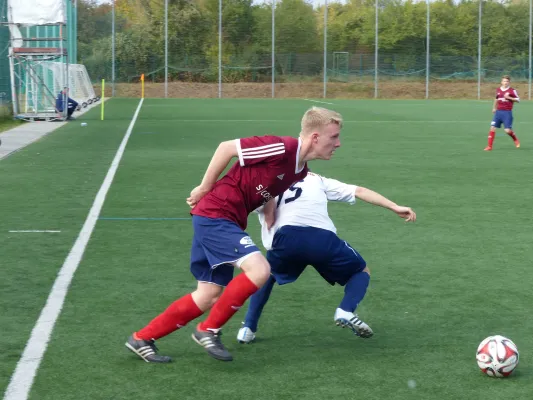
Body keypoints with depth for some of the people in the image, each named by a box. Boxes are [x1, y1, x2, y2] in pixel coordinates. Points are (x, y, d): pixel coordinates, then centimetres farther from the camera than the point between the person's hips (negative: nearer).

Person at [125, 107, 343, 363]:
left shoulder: (300, 170, 7)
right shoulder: (282, 148, -21)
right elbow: (227, 147, -15)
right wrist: (204, 188, -8)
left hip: (227, 221, 10)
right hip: (215, 215, -10)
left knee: (210, 296, 11)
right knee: (259, 269, -23)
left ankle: (142, 339, 22)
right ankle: (209, 330, -6)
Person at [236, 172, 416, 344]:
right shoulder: (317, 180, 33)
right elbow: (359, 191, 24)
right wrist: (395, 207, 22)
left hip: (286, 238, 1)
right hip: (322, 239, -1)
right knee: (362, 272, 25)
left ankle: (249, 328, 21)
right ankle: (346, 311, -2)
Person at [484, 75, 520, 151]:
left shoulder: (512, 91, -6)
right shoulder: (498, 90, 9)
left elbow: (518, 100, -4)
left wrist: (509, 97, -16)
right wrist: (494, 108, 27)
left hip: (507, 112, -4)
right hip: (498, 112, 4)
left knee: (507, 130, -9)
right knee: (492, 128, -7)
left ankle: (516, 140, 24)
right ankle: (489, 146, -2)